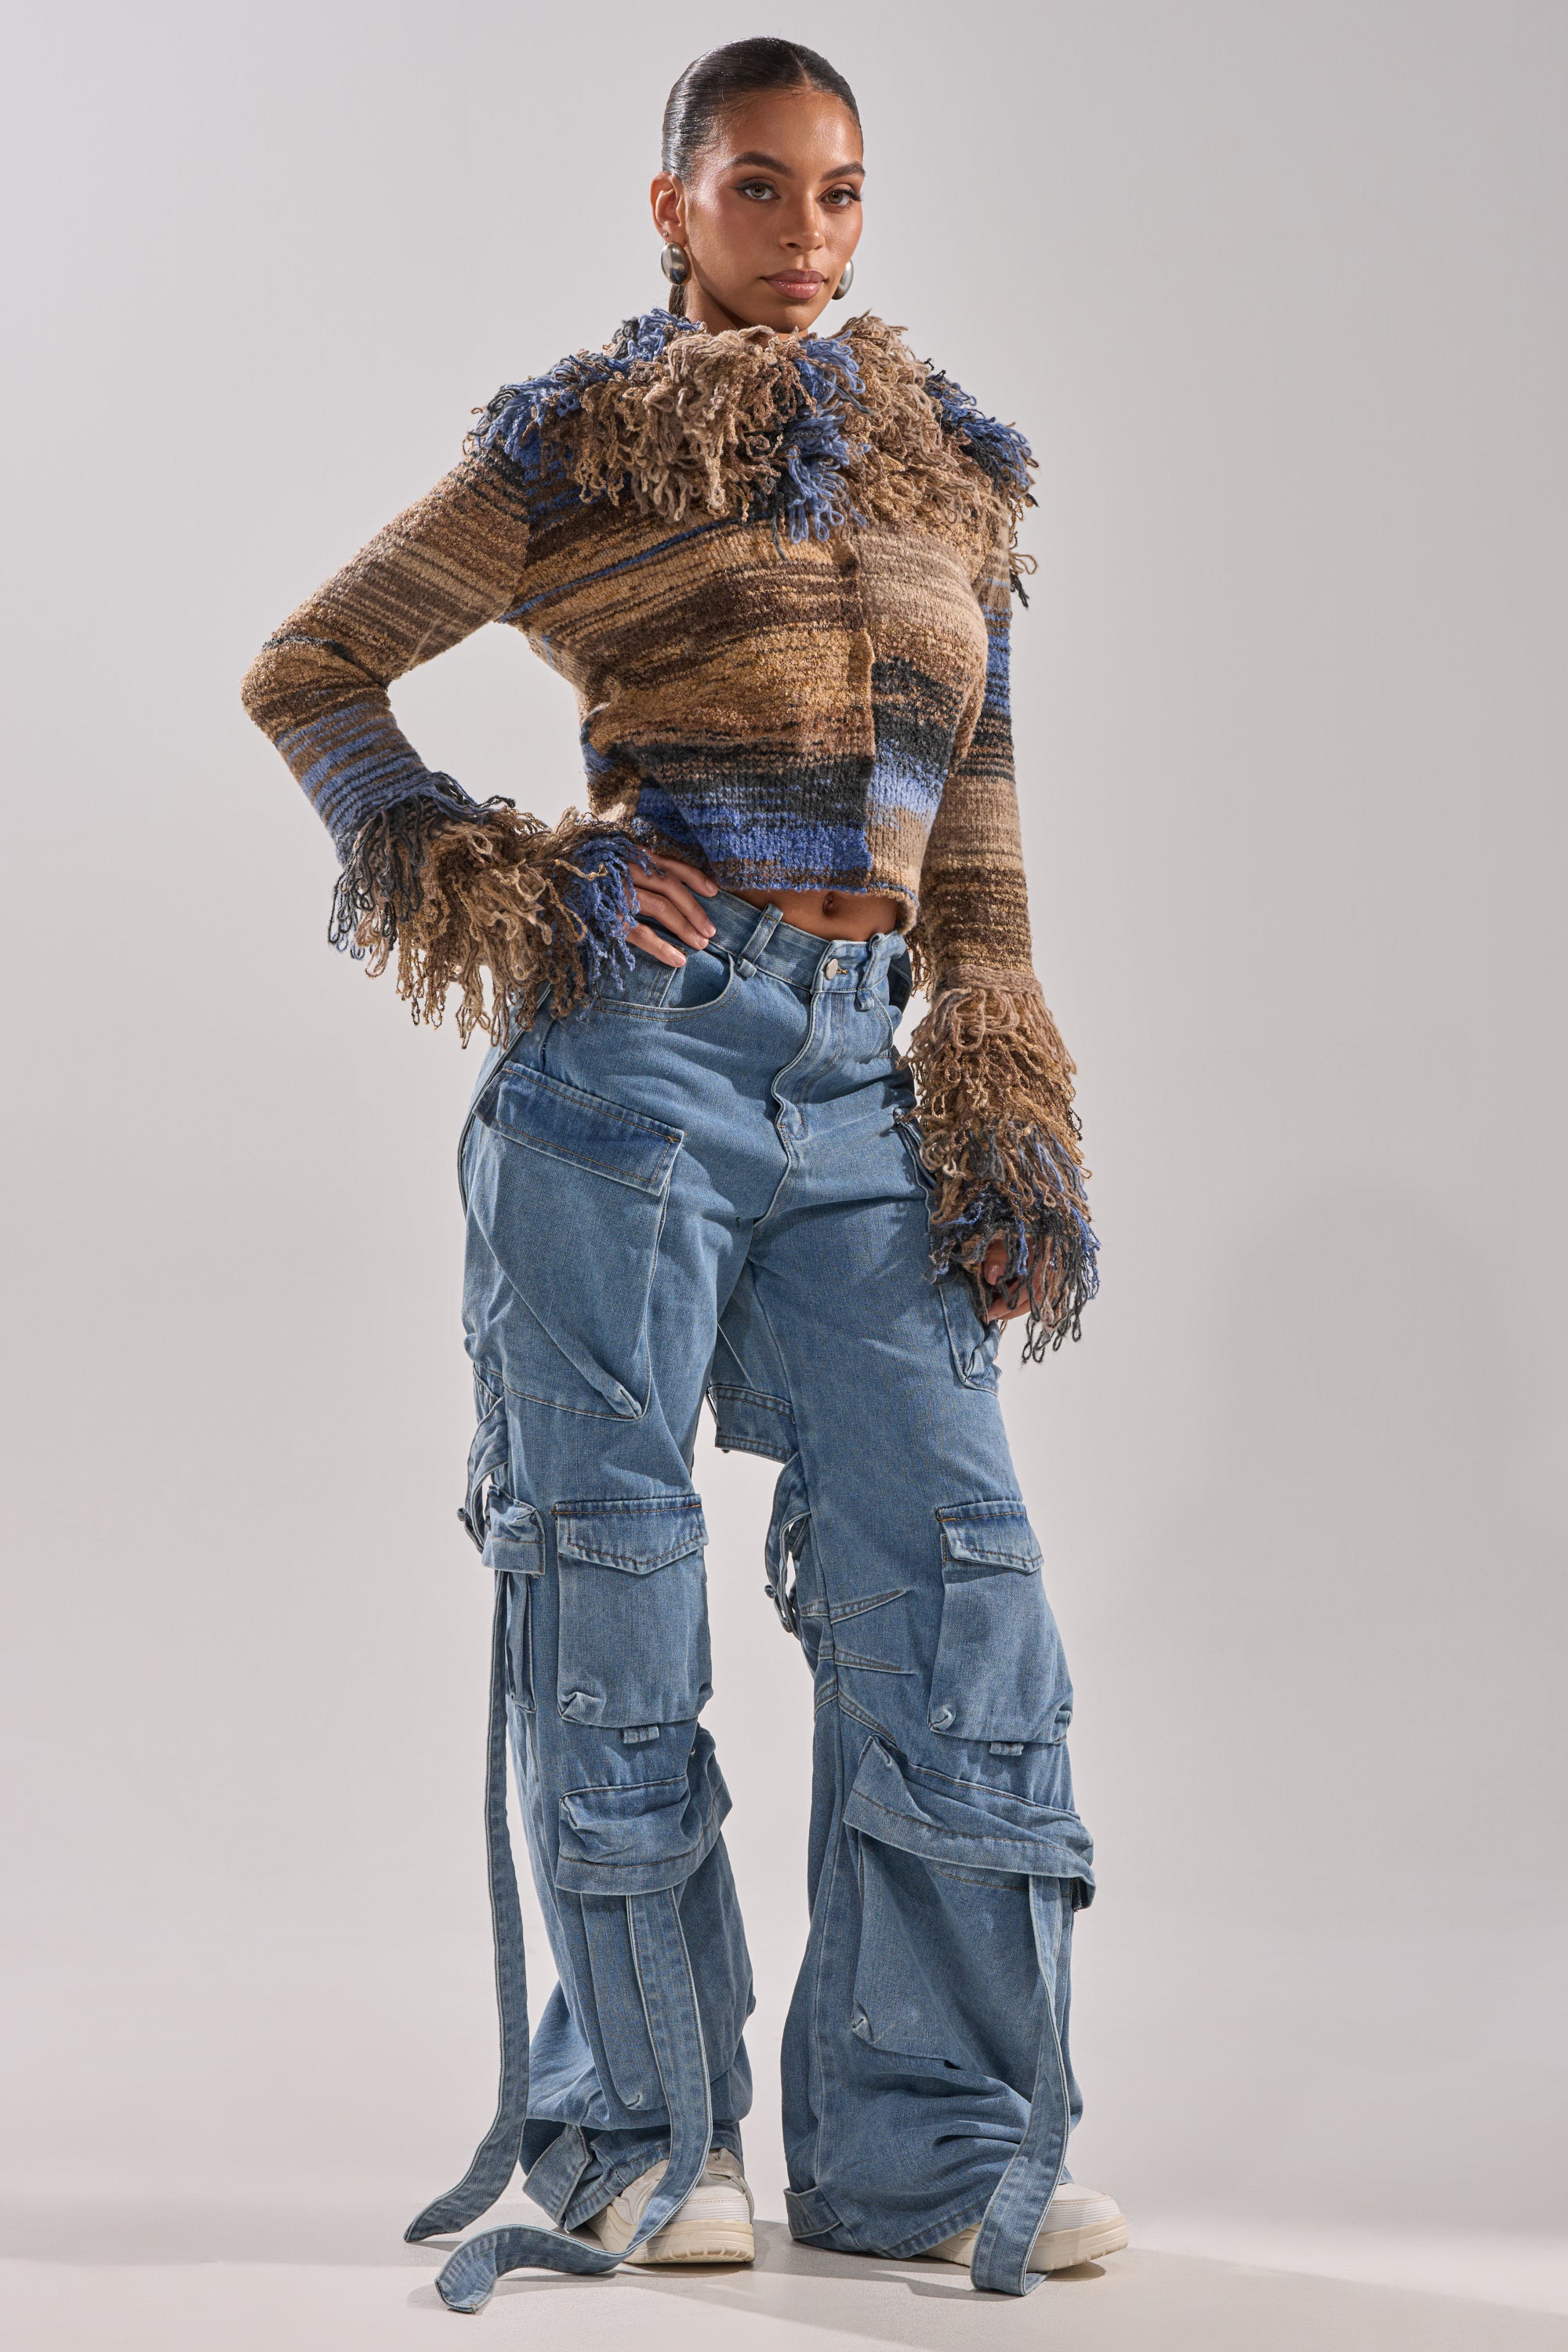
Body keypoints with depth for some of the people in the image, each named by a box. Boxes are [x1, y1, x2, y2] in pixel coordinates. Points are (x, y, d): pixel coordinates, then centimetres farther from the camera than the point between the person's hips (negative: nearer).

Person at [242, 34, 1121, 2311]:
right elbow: (309, 673, 10)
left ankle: (936, 2138, 11)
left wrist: (1003, 1096, 10)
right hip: (642, 1043, -4)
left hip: (856, 1077, 4)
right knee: (614, 1573, 1)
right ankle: (646, 2135, 14)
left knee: (949, 1566, 0)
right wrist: (489, 873, -4)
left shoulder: (952, 471, 16)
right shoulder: (579, 450, 4)